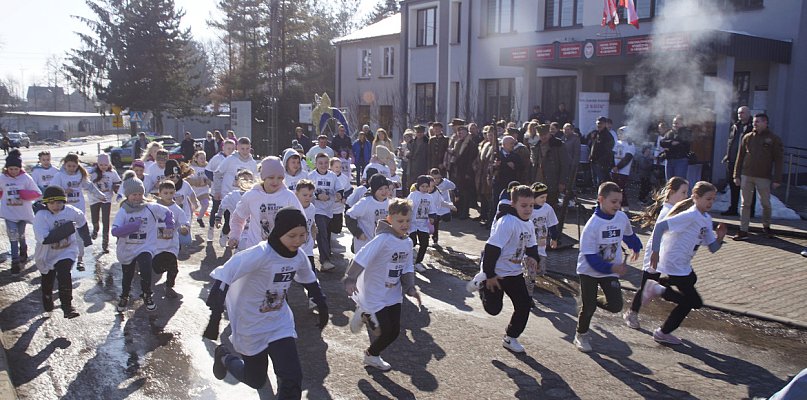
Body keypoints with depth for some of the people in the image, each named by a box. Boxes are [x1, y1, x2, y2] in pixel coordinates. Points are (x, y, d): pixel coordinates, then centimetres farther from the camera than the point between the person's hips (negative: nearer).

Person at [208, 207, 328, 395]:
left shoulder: (298, 256, -7)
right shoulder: (260, 254, -28)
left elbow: (310, 281, 14)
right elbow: (223, 276, -32)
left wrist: (322, 306, 17)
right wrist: (215, 315, -38)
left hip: (280, 323, 5)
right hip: (252, 327, -5)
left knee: (292, 379, -6)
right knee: (256, 380, 15)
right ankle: (224, 357, 44)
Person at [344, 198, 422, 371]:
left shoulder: (408, 242, 1)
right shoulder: (383, 239, -23)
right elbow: (361, 259, -28)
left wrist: (410, 287, -1)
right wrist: (350, 280, -37)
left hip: (393, 295, 7)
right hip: (374, 295, -7)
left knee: (394, 331, 9)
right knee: (384, 330, -8)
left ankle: (372, 356, 34)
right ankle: (364, 315, 21)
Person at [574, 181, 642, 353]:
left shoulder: (622, 218, -8)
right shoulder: (592, 225, -24)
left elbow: (629, 235, 16)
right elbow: (590, 256, -24)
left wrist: (636, 247, 33)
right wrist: (612, 268, -34)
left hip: (611, 270, 4)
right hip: (589, 271, -4)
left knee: (616, 305, -7)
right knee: (588, 307, 1)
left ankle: (595, 300, 25)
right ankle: (581, 335, 26)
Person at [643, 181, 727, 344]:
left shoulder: (707, 219, 8)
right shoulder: (690, 216, -20)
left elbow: (713, 248, 9)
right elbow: (660, 225, -28)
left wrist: (719, 237, -11)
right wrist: (655, 251, -29)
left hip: (683, 264, 9)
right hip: (674, 265, -9)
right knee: (694, 301, -4)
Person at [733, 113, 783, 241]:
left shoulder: (774, 139, 0)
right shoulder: (747, 137, 8)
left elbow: (778, 160, -1)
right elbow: (740, 157, 11)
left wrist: (777, 179, -7)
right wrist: (737, 175, 6)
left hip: (764, 177, -2)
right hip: (746, 176, 2)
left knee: (766, 204, 8)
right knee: (745, 204, 2)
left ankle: (766, 226, 29)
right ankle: (743, 231, 5)